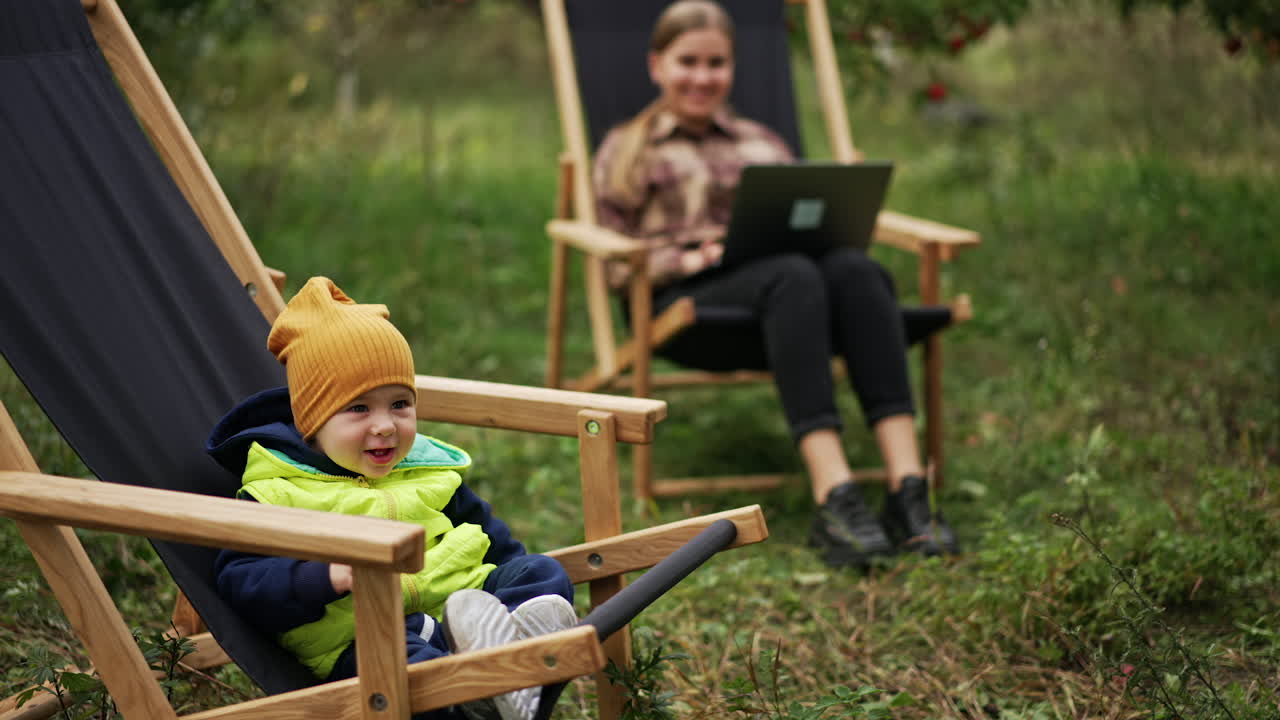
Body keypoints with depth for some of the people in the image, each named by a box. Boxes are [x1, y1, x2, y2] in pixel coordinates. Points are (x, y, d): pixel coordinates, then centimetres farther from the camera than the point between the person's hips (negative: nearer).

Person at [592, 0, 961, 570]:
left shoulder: (761, 143, 32)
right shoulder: (627, 150, 20)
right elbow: (619, 265, 9)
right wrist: (691, 258, -9)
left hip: (773, 290, 4)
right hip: (683, 304, -4)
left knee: (854, 267, -33)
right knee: (793, 275, -38)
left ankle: (908, 488, -46)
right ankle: (834, 500, -53)